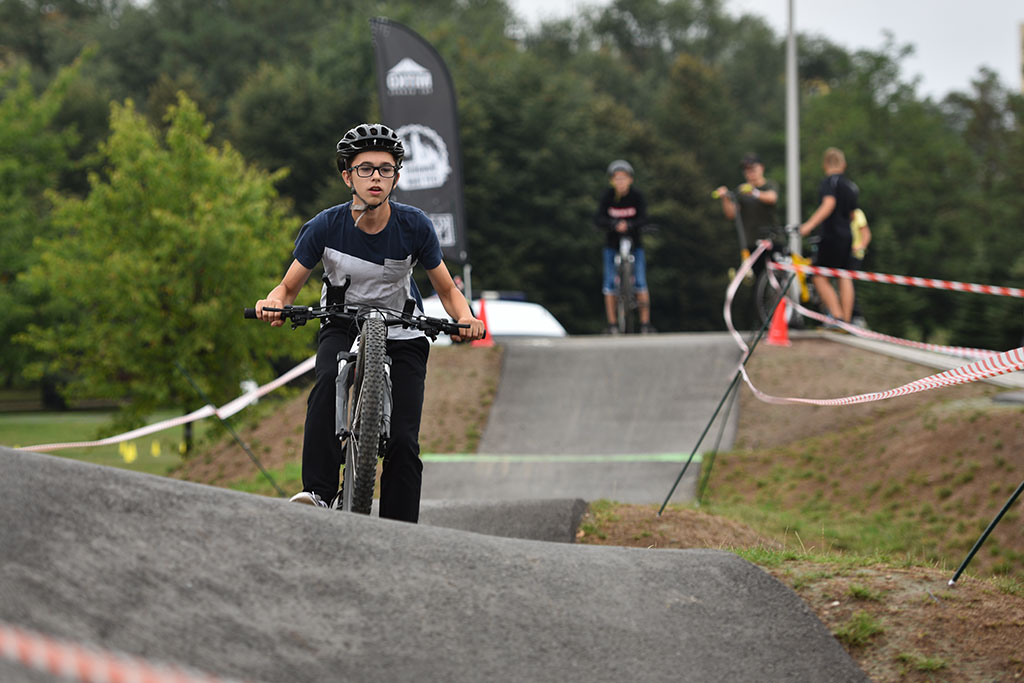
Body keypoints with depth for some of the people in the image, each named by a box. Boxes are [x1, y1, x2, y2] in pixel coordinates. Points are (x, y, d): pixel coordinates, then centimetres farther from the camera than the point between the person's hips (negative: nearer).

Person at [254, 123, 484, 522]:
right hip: (342, 327, 0)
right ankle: (318, 492, -35)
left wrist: (465, 317, -29)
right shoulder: (326, 227, -18)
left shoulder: (414, 226, -17)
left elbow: (446, 289, -7)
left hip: (402, 335, 0)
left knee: (403, 443, -12)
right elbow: (289, 286, -8)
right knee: (329, 383, -35)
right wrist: (274, 303, -32)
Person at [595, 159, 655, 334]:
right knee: (610, 283, -4)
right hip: (612, 243, 0)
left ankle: (645, 323, -2)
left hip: (634, 242, 0)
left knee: (640, 282, -8)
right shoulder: (608, 196, -13)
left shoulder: (637, 196, -13)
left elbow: (643, 218, -22)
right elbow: (598, 219, -22)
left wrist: (628, 225, -42)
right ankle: (612, 324, 4)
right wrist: (614, 224, -41)